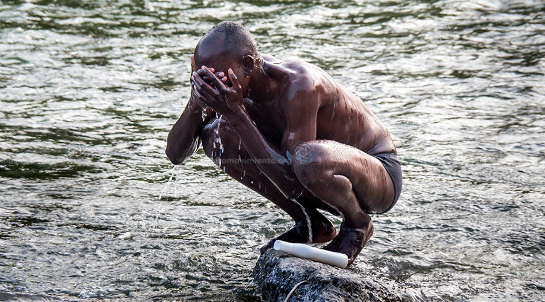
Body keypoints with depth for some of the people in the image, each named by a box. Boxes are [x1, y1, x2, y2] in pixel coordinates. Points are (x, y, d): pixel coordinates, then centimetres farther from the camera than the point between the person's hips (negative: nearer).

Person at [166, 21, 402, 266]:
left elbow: (292, 184, -34)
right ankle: (310, 225, 4)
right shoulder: (235, 84, -11)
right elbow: (175, 154, -7)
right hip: (326, 179, 7)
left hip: (381, 175, -7)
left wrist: (236, 115, -36)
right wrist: (195, 105, -27)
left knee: (309, 158, -42)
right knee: (214, 135, -8)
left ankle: (358, 224, -6)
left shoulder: (299, 86, -33)